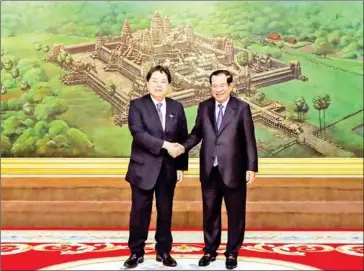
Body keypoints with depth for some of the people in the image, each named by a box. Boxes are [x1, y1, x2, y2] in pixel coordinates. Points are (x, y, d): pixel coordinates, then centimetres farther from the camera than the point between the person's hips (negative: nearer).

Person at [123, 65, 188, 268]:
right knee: (139, 212, 5)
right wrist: (165, 145, -24)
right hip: (143, 168, -3)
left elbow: (183, 138, 8)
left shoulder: (177, 107, 6)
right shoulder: (137, 105, -3)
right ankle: (136, 252, 18)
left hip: (168, 169, 3)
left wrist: (181, 167, 4)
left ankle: (164, 251, 23)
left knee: (166, 212, 10)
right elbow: (138, 133, -18)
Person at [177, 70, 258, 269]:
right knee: (210, 214, 13)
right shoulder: (203, 107, 6)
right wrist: (184, 147, -11)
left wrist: (251, 167, -8)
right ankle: (210, 250, 30)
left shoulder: (242, 108, -3)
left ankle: (232, 253, 25)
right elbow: (197, 133, 8)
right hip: (210, 171, 3)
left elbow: (249, 140, -4)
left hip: (233, 171, -2)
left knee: (235, 214, 9)